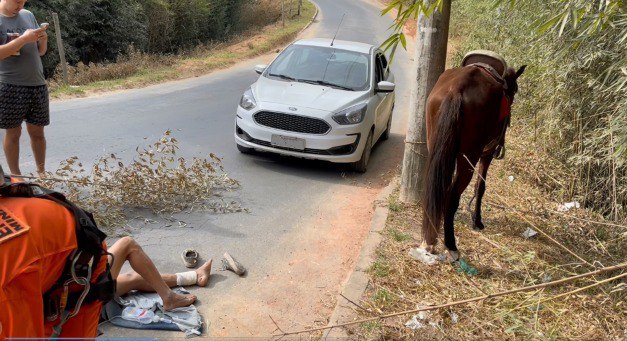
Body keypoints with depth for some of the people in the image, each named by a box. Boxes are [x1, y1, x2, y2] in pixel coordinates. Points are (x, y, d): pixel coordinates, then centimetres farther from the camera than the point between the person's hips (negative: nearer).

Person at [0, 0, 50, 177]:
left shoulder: (28, 15, 11)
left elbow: (41, 51, 16)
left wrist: (43, 39, -4)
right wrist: (24, 38, -21)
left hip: (38, 84, 4)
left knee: (37, 131, 9)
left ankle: (41, 172, 19)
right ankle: (16, 176, 12)